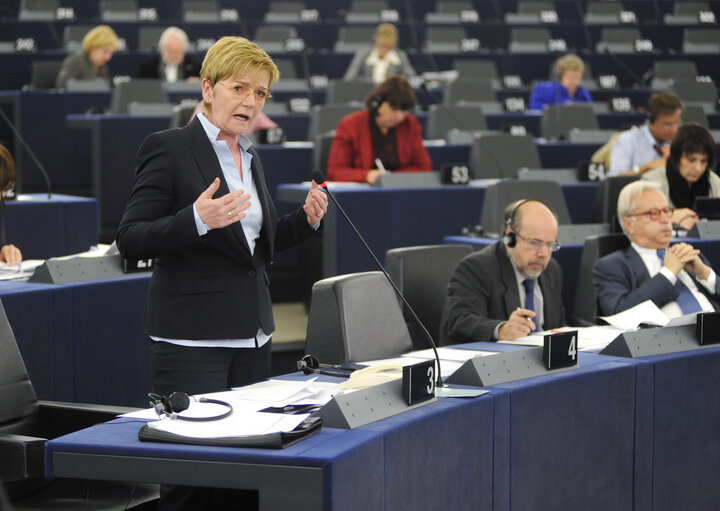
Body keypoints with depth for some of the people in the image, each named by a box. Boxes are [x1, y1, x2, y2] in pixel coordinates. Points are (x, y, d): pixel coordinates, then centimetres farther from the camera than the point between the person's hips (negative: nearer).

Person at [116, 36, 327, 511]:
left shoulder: (250, 156, 16)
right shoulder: (169, 147, -7)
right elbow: (131, 240, -13)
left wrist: (306, 220, 6)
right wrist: (198, 219, -28)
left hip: (251, 336, 7)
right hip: (191, 339, -7)